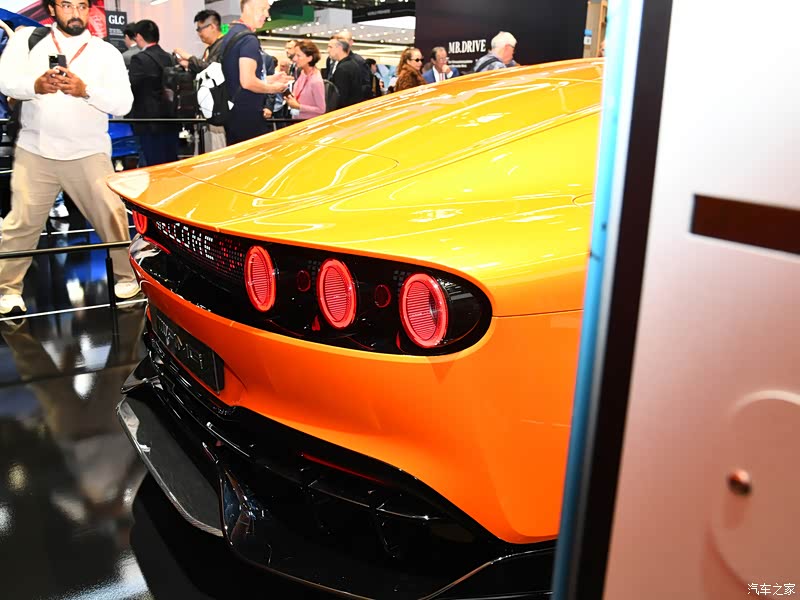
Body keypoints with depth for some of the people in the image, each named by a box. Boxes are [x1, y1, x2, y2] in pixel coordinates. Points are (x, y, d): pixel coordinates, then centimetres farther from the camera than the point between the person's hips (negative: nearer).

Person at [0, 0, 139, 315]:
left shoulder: (107, 52, 4)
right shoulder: (27, 38, 7)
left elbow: (123, 103, -7)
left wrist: (86, 90, -24)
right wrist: (35, 85, -26)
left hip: (89, 152, 0)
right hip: (35, 150, 0)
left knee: (112, 216, -2)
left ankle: (126, 277, 16)